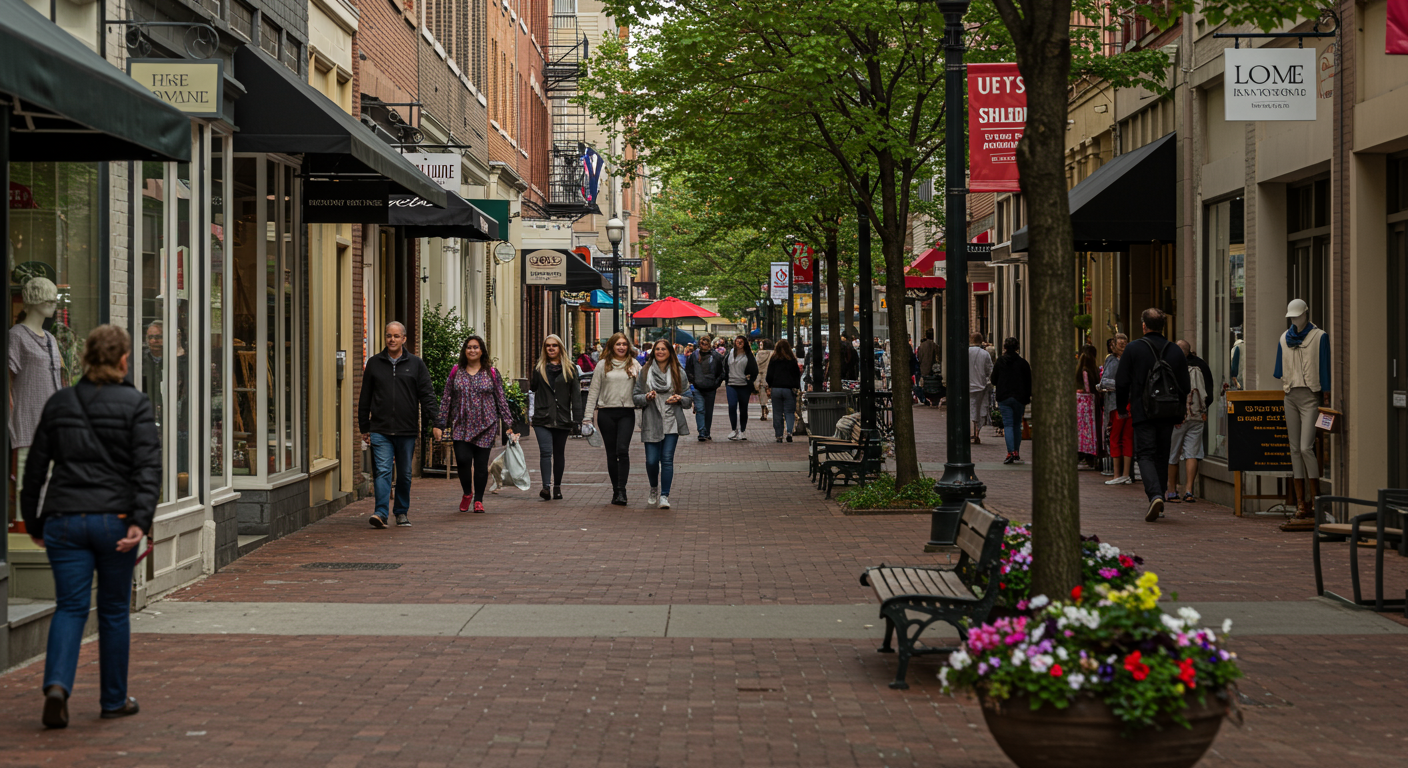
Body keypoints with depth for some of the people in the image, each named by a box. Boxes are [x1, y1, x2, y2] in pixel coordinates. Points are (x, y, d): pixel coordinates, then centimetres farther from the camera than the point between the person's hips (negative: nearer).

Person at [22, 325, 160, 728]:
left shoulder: (58, 404, 7)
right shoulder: (135, 405, -3)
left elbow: (35, 467, 10)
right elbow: (148, 468, -14)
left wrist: (32, 522, 19)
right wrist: (140, 521, -18)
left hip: (64, 520, 2)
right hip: (115, 519, -2)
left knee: (70, 607, 6)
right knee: (114, 611, 10)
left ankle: (57, 684, -17)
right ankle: (114, 699, 19)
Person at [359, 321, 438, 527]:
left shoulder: (416, 364, 7)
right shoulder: (374, 363, 9)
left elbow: (427, 395, 5)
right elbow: (365, 398, 13)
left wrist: (432, 422, -5)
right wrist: (364, 427, 10)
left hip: (407, 430, 0)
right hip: (380, 430, 0)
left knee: (405, 474, 9)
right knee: (382, 470, -12)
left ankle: (402, 512, 21)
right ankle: (381, 512, -18)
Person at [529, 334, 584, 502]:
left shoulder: (569, 369, 7)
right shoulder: (539, 367, 9)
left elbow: (575, 394, 5)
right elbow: (532, 387, 4)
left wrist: (577, 418, -1)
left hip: (562, 418, 1)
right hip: (543, 417, -1)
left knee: (559, 453, 11)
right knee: (546, 451, -14)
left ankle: (557, 486, 22)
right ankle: (546, 487, -22)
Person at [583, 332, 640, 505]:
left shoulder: (634, 365, 8)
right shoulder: (603, 365, 7)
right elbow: (594, 390, 7)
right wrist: (588, 415, 2)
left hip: (627, 413, -1)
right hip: (607, 413, 1)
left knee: (622, 450, -14)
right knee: (611, 453, 5)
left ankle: (622, 491, -12)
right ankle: (616, 490, 13)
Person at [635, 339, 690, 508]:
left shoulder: (678, 372, 7)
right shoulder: (644, 372, 7)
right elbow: (635, 396, 8)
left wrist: (679, 398, -10)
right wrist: (646, 398, -12)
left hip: (671, 422, 0)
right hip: (651, 423, 0)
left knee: (667, 459, -7)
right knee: (651, 460, -1)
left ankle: (664, 496, 0)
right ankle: (654, 489, 27)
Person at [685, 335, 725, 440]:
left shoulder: (716, 356, 3)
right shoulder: (694, 355, 4)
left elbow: (721, 372, 11)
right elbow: (688, 370, 13)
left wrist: (717, 383, 1)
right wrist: (692, 380, 2)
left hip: (710, 389, 1)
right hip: (697, 388, -1)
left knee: (709, 412, 8)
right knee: (700, 410, -12)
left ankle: (707, 433, 19)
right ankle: (702, 433, -17)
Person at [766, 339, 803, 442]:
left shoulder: (773, 359, 0)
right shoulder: (792, 359, -2)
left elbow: (769, 375, 2)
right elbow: (797, 375, 2)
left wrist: (769, 388, 14)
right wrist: (797, 388, 11)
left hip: (776, 388, 1)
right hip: (789, 389, -1)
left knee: (777, 414, 7)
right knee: (790, 412, 4)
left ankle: (779, 436, 7)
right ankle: (789, 432, -17)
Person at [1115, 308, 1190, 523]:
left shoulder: (1133, 349, -6)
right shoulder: (1176, 351, 5)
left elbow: (1121, 383, -4)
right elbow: (1185, 386, 7)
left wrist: (1121, 408, 10)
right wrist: (1178, 412, 19)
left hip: (1143, 412, -4)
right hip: (1168, 414, 4)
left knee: (1145, 455, -2)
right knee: (1162, 457, 13)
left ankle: (1155, 495, -25)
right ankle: (1158, 503, 18)